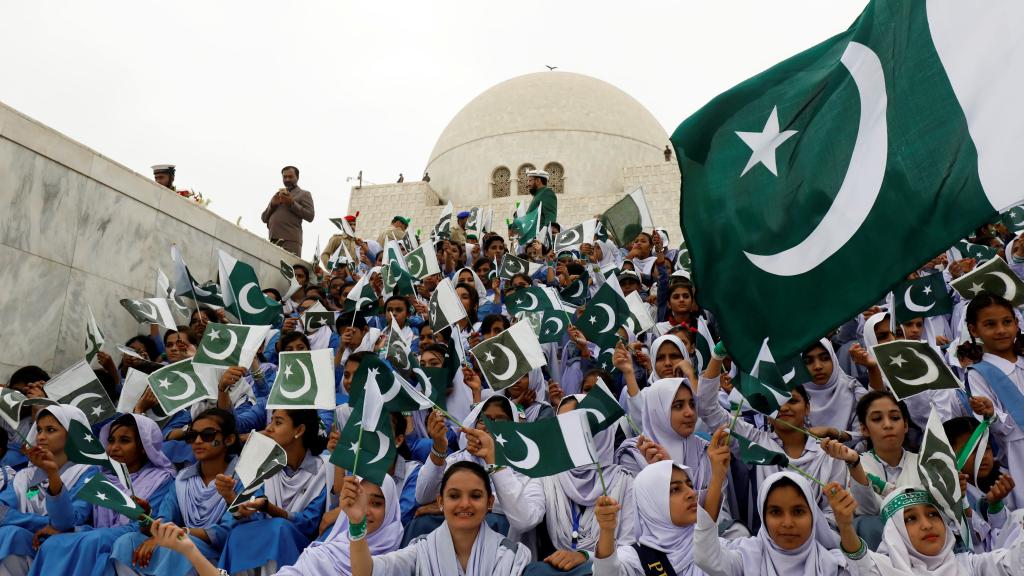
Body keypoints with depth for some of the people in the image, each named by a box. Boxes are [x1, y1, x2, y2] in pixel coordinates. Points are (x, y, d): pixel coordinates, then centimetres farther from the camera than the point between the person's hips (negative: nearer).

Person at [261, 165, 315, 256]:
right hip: (273, 240, 5)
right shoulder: (277, 195, 28)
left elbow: (310, 216, -1)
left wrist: (292, 203, -8)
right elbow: (264, 218, 21)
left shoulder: (304, 194, 13)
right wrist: (272, 204, 2)